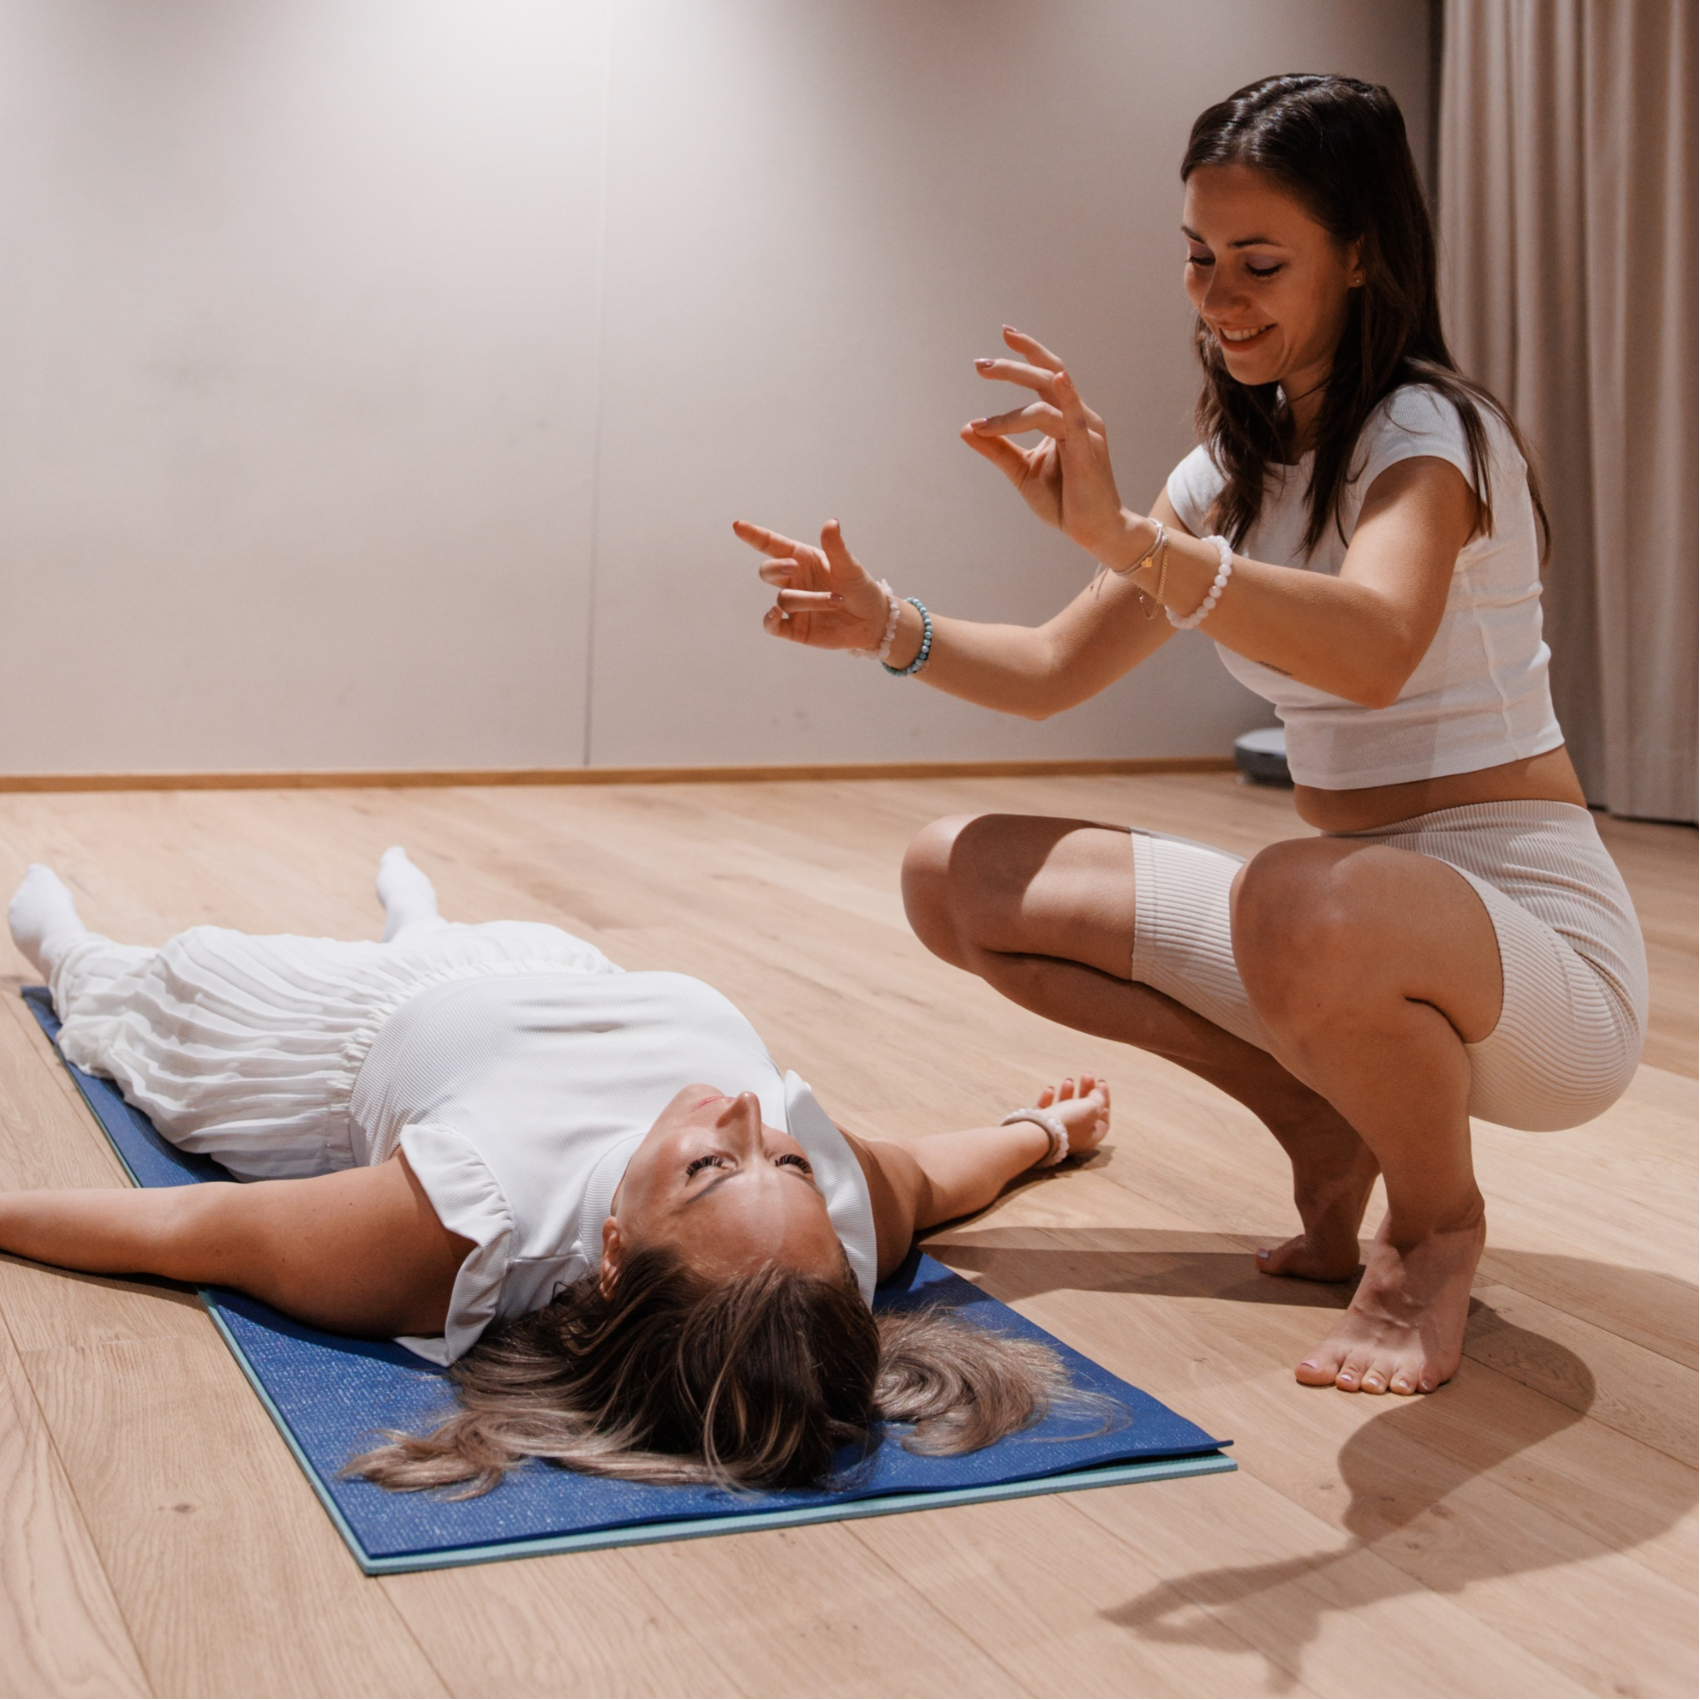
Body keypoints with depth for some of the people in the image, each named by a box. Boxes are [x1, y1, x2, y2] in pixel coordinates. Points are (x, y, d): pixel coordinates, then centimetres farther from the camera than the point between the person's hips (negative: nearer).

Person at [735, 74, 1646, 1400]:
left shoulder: (1429, 430, -13)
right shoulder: (1235, 468, 11)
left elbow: (1376, 649, -36)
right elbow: (1058, 671, 10)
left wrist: (1126, 537, -46)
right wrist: (888, 627, -7)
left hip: (1529, 942, -7)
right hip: (1352, 908, 7)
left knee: (1304, 912, -43)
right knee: (957, 876, -1)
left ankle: (1437, 1221, -7)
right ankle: (1329, 1129, 5)